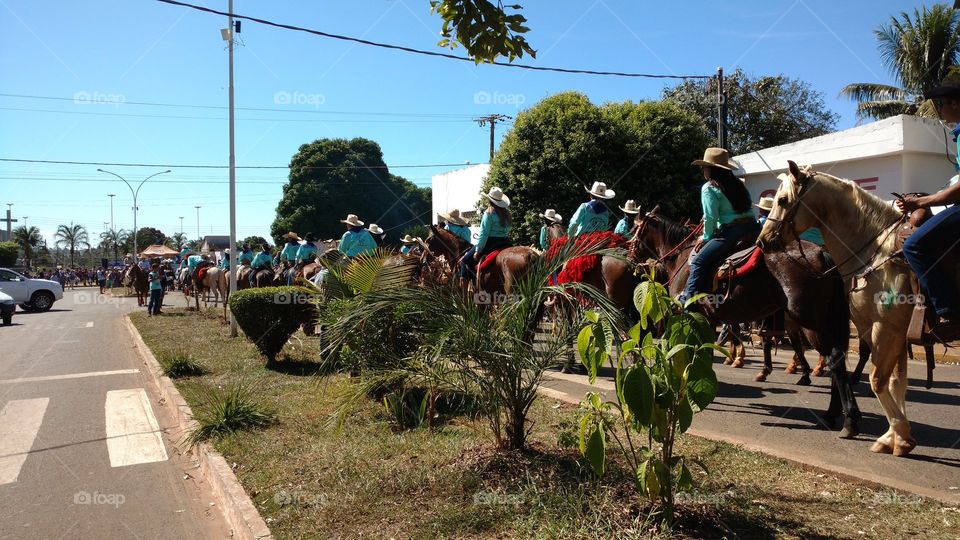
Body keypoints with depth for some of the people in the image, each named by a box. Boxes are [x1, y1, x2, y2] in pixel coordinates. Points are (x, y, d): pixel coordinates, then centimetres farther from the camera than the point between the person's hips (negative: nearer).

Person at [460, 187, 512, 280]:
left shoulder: (489, 213, -12)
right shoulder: (506, 213, 6)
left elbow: (484, 233, -13)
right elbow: (507, 229, 10)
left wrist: (478, 250, -11)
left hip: (491, 242, -7)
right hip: (505, 243, 7)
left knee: (465, 260, 2)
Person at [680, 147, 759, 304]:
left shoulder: (709, 188, -3)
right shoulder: (738, 183, 19)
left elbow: (710, 218, -9)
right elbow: (749, 207, 18)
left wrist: (706, 238, 6)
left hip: (730, 232, -8)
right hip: (752, 228, 8)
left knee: (699, 261, -4)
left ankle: (688, 298, -10)